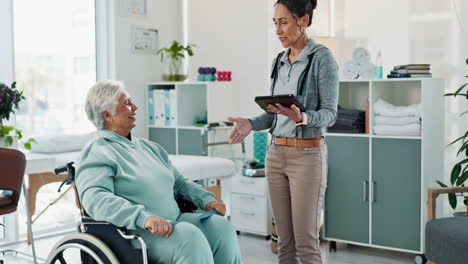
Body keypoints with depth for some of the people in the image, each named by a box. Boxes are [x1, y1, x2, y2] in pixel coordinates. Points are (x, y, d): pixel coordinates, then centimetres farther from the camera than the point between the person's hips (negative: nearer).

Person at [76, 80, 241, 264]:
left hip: (173, 219, 8)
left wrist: (206, 200, 9)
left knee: (220, 225, -15)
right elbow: (95, 198, -21)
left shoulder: (148, 147, 22)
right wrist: (144, 218, -33)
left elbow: (179, 182, 29)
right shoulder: (97, 152, -5)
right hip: (134, 230, -8)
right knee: (189, 236, -31)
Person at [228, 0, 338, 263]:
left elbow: (330, 113, -13)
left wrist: (302, 118, -33)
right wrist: (251, 123, -4)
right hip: (276, 153, 7)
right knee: (285, 240, 10)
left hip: (308, 155, -7)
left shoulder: (321, 57, -9)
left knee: (306, 241, -2)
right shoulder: (280, 61, 12)